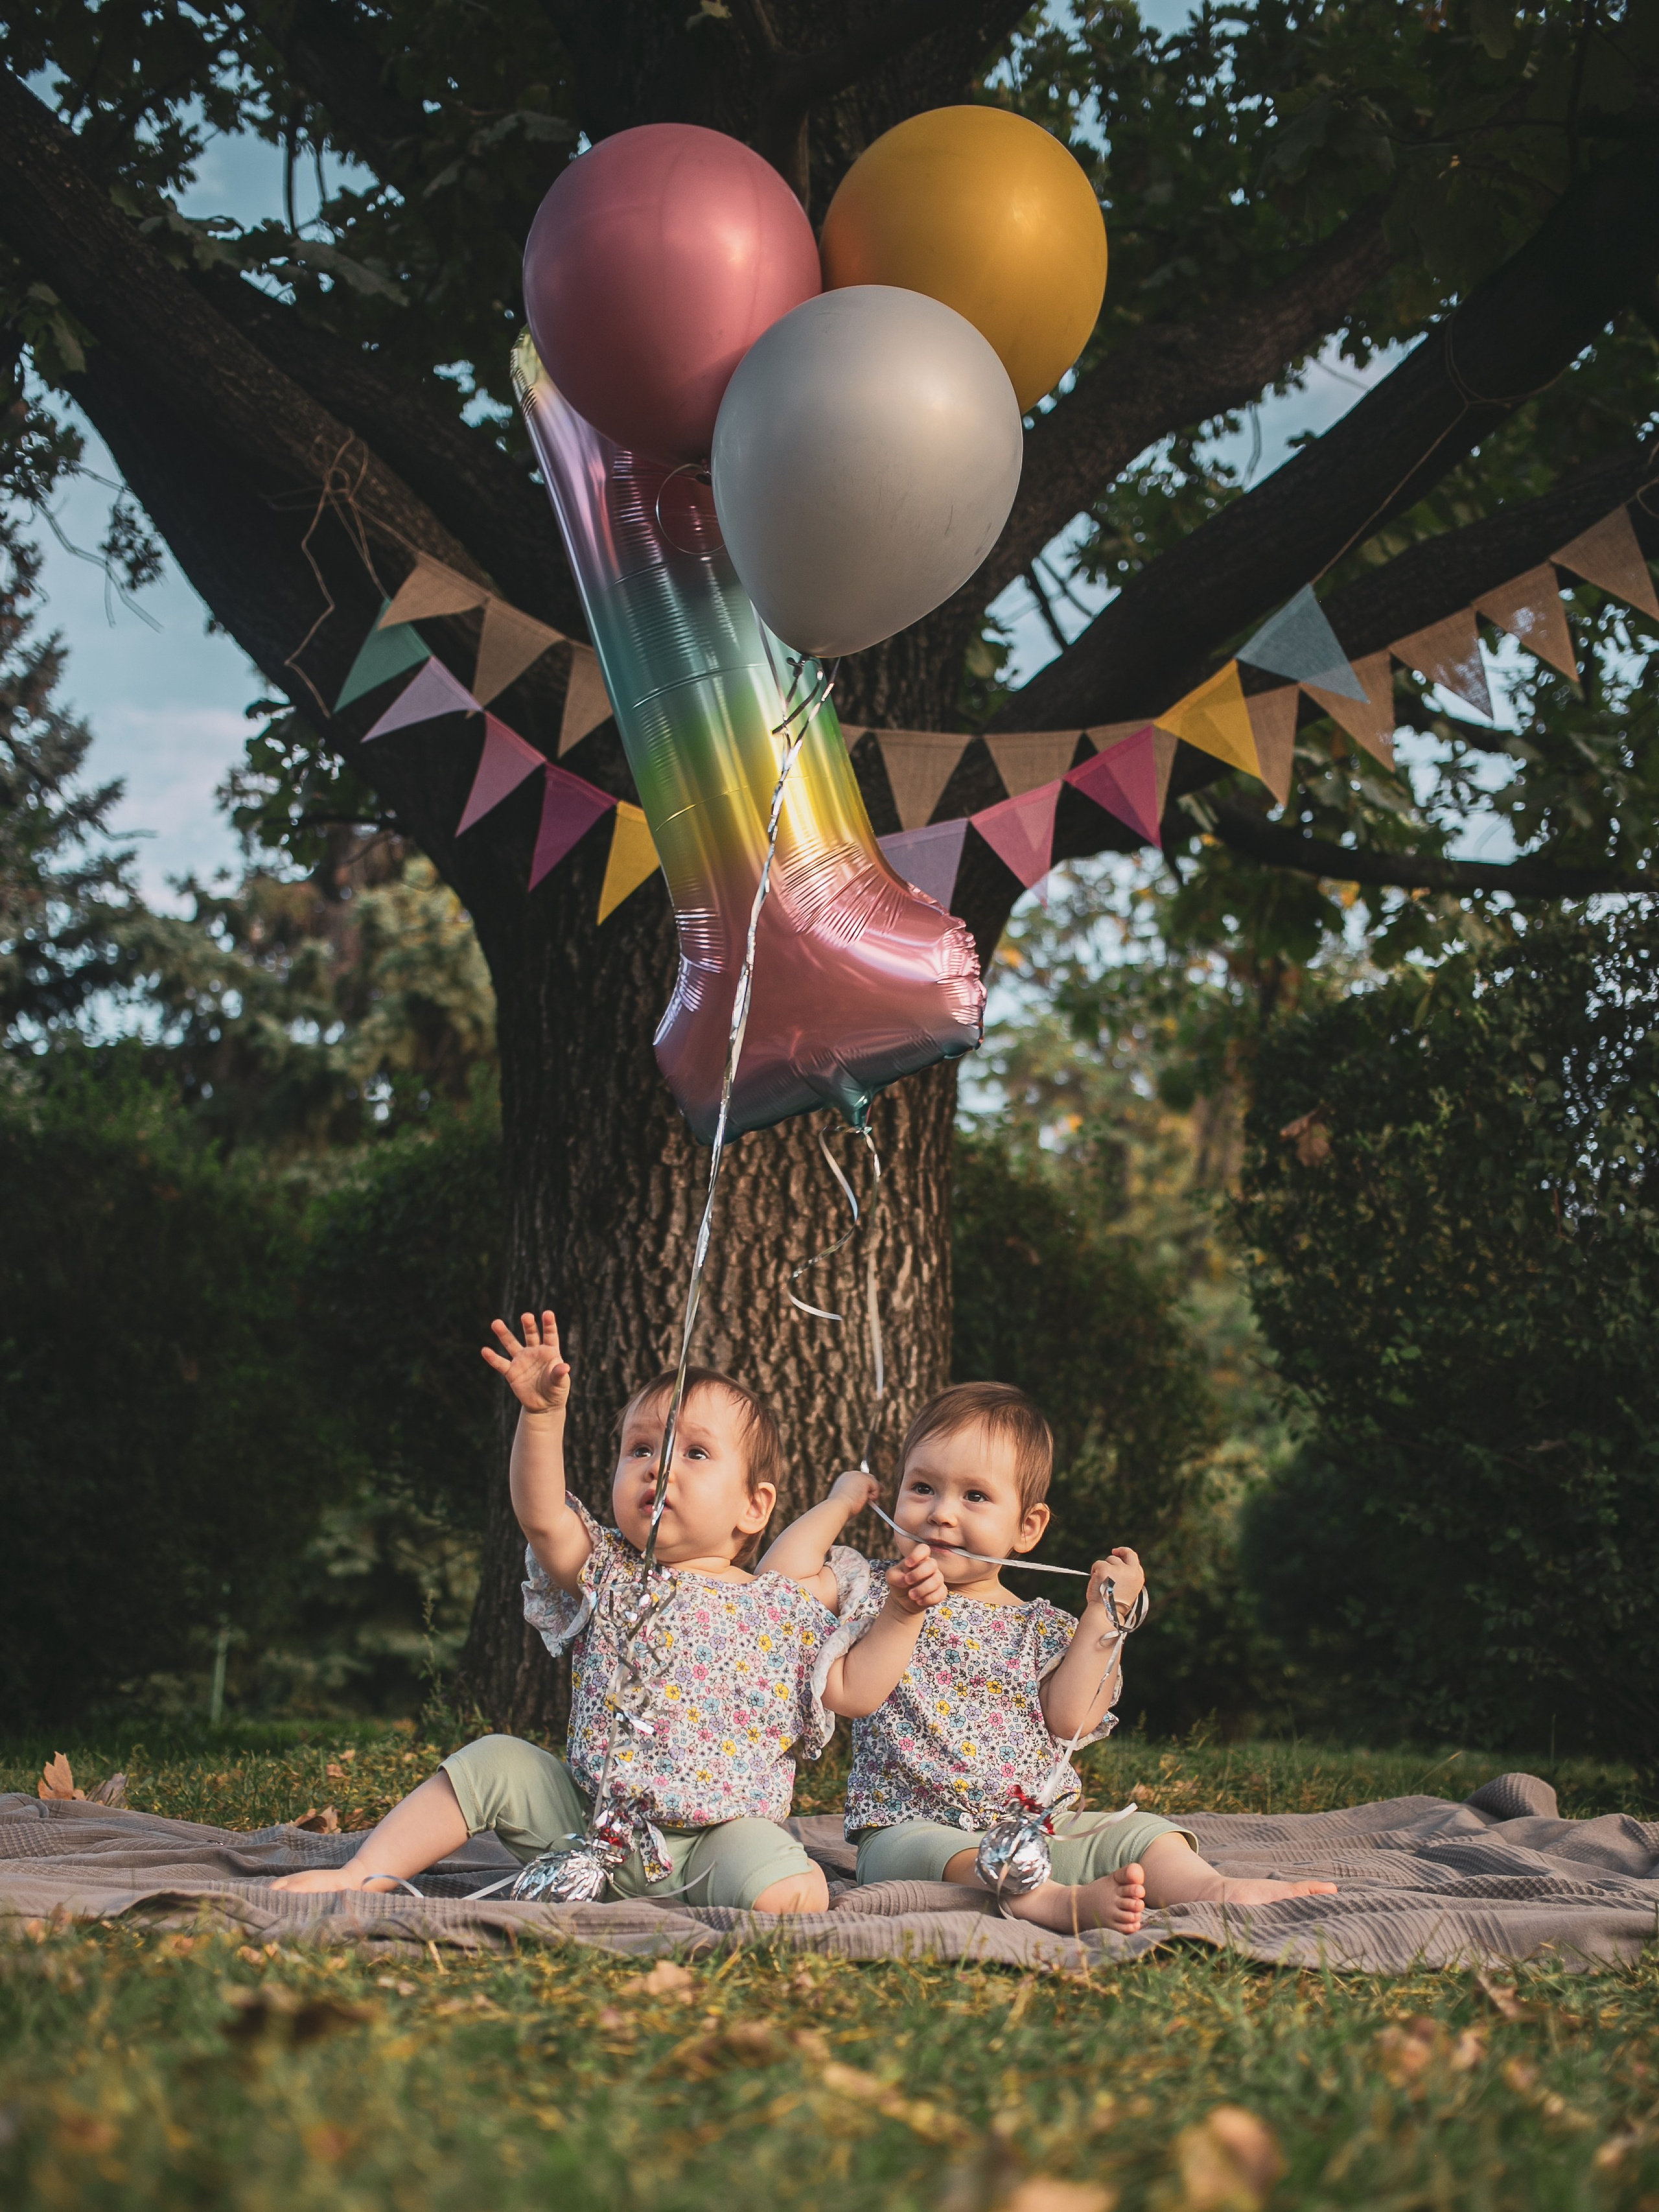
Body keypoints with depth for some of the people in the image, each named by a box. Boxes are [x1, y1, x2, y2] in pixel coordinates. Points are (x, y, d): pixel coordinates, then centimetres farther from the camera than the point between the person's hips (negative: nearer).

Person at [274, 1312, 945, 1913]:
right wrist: (542, 1416, -24)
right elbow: (542, 1517, -12)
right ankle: (367, 1875, -5)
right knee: (495, 1762, -11)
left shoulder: (782, 1610, 7)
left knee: (780, 1893, -34)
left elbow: (853, 1689, 6)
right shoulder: (608, 1575, 6)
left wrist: (900, 1615, -6)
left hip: (717, 1835, -2)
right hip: (588, 1817, 3)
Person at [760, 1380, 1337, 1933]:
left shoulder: (1042, 1630, 12)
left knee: (1138, 1832, -15)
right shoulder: (873, 1595, 10)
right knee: (947, 1853, -37)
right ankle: (1056, 1902, -60)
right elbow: (780, 1579, -4)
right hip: (912, 1827, -4)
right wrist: (841, 1503, 7)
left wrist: (1104, 1614, -2)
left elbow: (1072, 1720, -2)